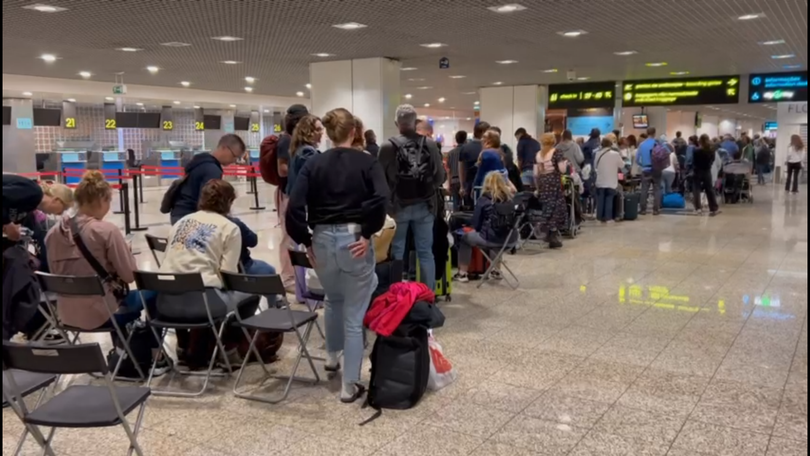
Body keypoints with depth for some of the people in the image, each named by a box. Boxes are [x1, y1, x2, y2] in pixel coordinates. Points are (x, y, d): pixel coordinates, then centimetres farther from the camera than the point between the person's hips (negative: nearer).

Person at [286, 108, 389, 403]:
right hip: (354, 240, -3)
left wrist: (305, 241, 3)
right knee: (355, 315, 6)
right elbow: (380, 199, -20)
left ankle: (332, 356, 47)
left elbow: (295, 207, -7)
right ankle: (350, 386, 12)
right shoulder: (367, 162, -2)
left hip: (322, 240, 3)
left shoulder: (314, 164, 3)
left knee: (333, 301, 30)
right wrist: (368, 233, -10)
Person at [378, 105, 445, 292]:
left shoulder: (388, 147, -10)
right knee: (425, 253, 9)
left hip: (397, 206, -2)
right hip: (424, 205, 2)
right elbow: (440, 176, 0)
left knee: (396, 254, 7)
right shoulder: (430, 144, -3)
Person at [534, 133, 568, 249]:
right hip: (554, 183, -5)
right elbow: (562, 169, -10)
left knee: (547, 208, 10)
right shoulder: (557, 152, -3)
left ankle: (549, 235, 12)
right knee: (556, 207, 0)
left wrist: (538, 187, 17)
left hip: (543, 184, 5)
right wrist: (565, 162, 10)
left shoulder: (538, 154, 11)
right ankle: (553, 237, -3)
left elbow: (536, 174, 9)